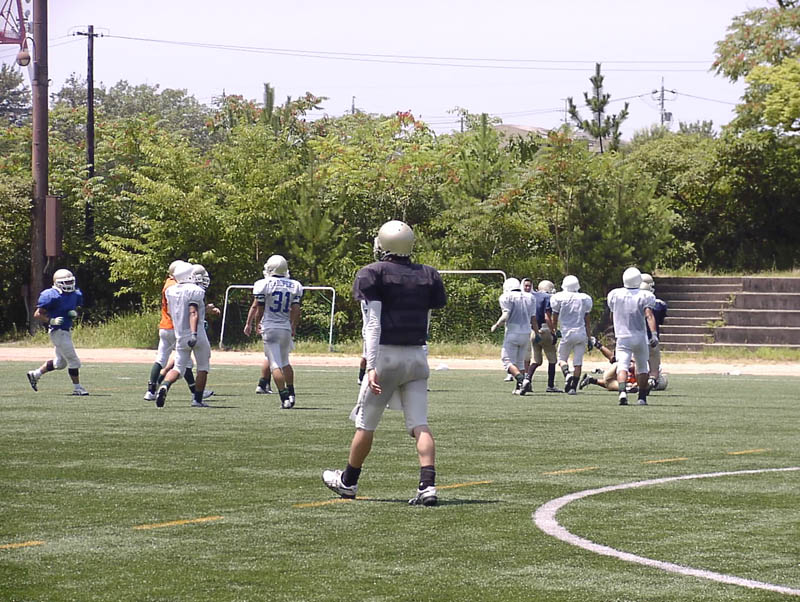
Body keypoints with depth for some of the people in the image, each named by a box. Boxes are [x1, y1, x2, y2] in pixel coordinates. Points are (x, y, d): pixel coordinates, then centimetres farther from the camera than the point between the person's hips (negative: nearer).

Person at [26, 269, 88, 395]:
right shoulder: (52, 296, -18)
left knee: (60, 363, 20)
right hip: (58, 332, -9)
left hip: (66, 331, 9)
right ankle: (77, 388, 6)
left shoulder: (74, 294, 5)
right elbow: (37, 315, -14)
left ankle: (35, 374, 33)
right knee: (73, 361, -6)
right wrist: (51, 321, -27)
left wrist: (74, 313, -1)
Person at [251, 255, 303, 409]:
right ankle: (291, 393, 20)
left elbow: (259, 309, -1)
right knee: (285, 362, 21)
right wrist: (294, 327, 15)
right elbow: (296, 310, 3)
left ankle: (284, 398, -12)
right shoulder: (294, 286, 4)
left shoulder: (264, 284, -7)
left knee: (275, 364, -5)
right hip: (286, 328, 4)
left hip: (270, 328, -4)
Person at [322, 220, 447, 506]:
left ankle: (348, 481, 27)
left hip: (386, 354, -4)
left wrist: (371, 365, -15)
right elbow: (426, 319, 13)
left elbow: (374, 323, -12)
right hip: (417, 355, 4)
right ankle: (428, 485, -16)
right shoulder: (428, 276, 8)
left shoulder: (374, 274, -6)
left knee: (366, 423, 11)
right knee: (420, 425, -2)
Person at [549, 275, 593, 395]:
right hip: (582, 333, 2)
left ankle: (567, 374, -17)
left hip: (567, 333, -2)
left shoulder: (560, 298, -3)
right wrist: (589, 338, 13)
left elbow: (555, 320, 6)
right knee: (578, 362, 6)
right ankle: (573, 387, 2)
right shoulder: (584, 299, 4)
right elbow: (587, 322, 8)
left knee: (562, 358, 12)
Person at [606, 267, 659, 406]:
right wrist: (654, 334, -23)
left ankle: (622, 392, -34)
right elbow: (649, 316, -19)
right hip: (640, 336, 0)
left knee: (622, 366, -10)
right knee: (642, 368, 16)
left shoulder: (614, 295, 1)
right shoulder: (644, 296, -6)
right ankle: (642, 397, 19)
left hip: (622, 337, 0)